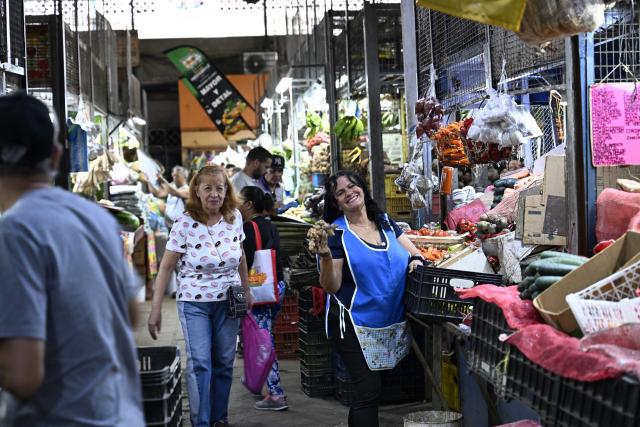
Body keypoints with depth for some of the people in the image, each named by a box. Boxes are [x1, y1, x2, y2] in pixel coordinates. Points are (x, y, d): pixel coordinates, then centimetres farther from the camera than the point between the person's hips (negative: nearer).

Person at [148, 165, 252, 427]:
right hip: (194, 302, -3)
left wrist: (246, 290, 17)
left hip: (228, 301, 3)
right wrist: (156, 309, -12)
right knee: (199, 363, -10)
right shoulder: (184, 224, -12)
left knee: (224, 363, 9)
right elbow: (166, 267, -10)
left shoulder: (234, 218, -1)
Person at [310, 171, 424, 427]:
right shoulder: (336, 233, -8)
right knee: (369, 391, -8)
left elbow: (413, 253, 15)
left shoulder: (385, 222, 8)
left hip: (391, 323, 5)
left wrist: (416, 260, -8)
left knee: (364, 390, 14)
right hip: (355, 325, -5)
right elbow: (331, 287, -11)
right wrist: (325, 254, -27)